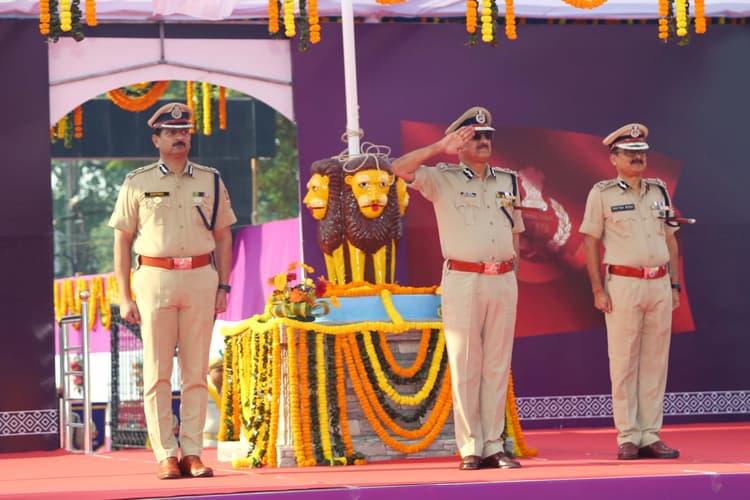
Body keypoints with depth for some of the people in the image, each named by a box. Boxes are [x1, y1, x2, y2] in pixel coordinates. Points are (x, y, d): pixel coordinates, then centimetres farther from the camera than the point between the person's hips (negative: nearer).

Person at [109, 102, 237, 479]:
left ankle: (192, 454, 5)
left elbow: (222, 237, 15)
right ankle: (166, 456, 0)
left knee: (196, 373, 1)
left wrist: (222, 287, 6)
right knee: (157, 373, -3)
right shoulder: (137, 183, 5)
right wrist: (124, 296, -1)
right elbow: (122, 241, 5)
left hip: (200, 278, 2)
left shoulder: (210, 181, 11)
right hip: (154, 277, -2)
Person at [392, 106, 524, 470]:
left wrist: (512, 272, 12)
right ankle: (470, 449, 0)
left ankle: (494, 447, 8)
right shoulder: (442, 179, 2)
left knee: (497, 366, 4)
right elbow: (400, 168, -13)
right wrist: (441, 147, -17)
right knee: (465, 366, -4)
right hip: (463, 280, -4)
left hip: (503, 281, 4)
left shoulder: (508, 181, 15)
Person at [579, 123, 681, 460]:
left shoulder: (659, 191, 14)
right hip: (623, 284, -4)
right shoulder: (602, 193, 1)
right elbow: (590, 242, 0)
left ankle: (651, 436, 8)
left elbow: (670, 240, 17)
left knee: (655, 363, 4)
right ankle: (628, 438, 1)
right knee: (624, 363, -3)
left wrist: (674, 284, 11)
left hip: (659, 284, 4)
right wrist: (598, 290, -7)